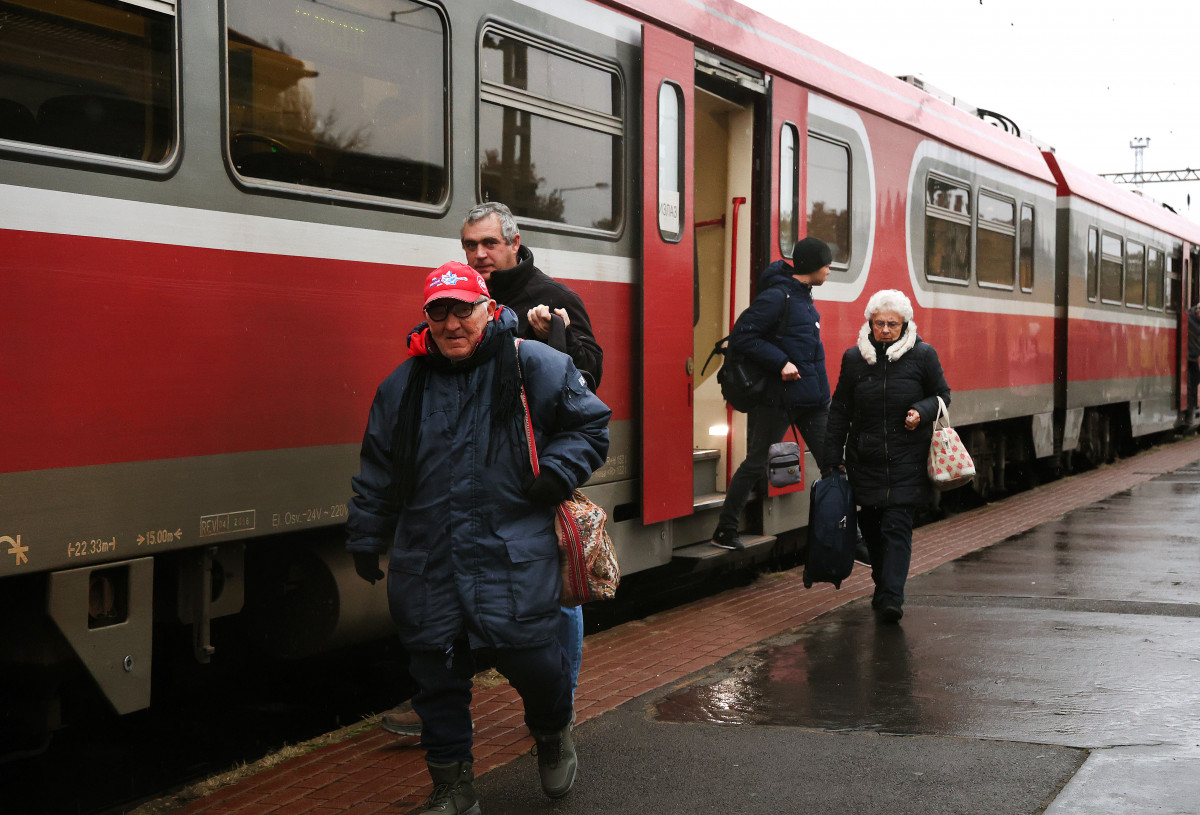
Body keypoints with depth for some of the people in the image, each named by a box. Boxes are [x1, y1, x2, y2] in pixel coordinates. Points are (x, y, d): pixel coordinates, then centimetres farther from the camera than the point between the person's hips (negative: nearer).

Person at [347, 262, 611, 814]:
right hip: (428, 563, 3)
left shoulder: (533, 366, -1)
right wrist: (365, 542, 20)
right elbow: (377, 474, 17)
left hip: (514, 558, -3)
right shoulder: (402, 387, 9)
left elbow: (590, 423, 7)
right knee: (437, 675, 6)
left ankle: (553, 731, 28)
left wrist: (556, 473, -8)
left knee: (529, 658, -7)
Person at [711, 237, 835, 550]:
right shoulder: (777, 296, -15)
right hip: (780, 397, -9)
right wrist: (781, 363, -22)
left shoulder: (803, 295, 14)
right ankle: (724, 532, 12)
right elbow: (742, 335, -19)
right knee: (756, 464, 1)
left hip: (812, 396, 9)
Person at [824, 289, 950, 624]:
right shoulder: (854, 358, 4)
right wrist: (834, 458, 7)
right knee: (871, 525, 10)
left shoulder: (923, 355, -3)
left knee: (897, 526, -11)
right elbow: (839, 410, 9)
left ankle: (891, 597, -15)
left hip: (907, 460, -3)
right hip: (864, 459, 3)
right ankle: (882, 584, 29)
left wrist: (922, 411, -14)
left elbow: (942, 395, 9)